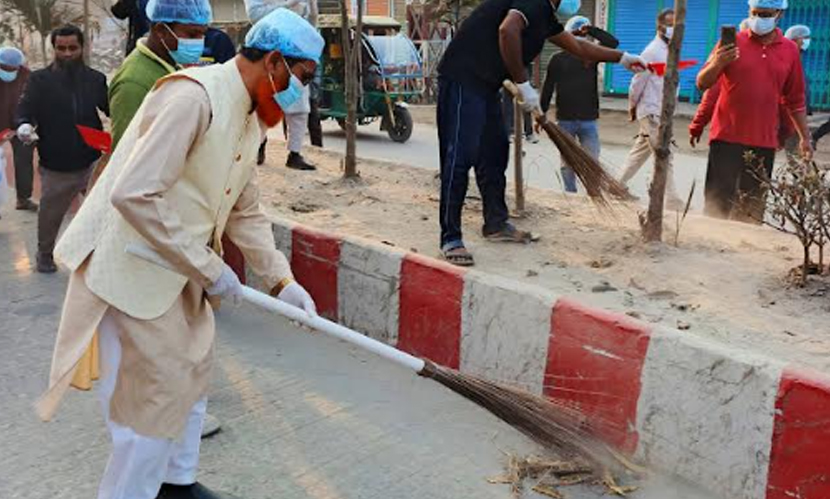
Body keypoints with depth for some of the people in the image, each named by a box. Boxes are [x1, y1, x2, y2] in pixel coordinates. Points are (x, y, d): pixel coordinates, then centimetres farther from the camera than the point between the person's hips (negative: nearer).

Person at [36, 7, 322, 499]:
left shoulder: (250, 117, 7)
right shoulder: (193, 96, -24)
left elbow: (247, 211, 13)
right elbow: (134, 194, -30)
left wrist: (282, 280, 4)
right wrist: (207, 267, -23)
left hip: (178, 263, 10)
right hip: (132, 264, -9)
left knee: (194, 367, 17)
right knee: (160, 385, -4)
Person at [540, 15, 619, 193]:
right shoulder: (558, 59, 2)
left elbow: (613, 42, -10)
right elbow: (547, 89, 2)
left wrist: (591, 30, -14)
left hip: (589, 120, 1)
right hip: (565, 120, -1)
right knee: (567, 163, 7)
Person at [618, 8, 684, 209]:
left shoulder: (670, 51, 13)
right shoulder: (653, 51, -14)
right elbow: (638, 81, -12)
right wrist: (632, 107, -2)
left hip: (662, 113, 9)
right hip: (652, 113, -9)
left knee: (640, 152, 15)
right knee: (664, 157, -7)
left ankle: (618, 186, 25)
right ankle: (673, 201, -3)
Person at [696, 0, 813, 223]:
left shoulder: (790, 50, 8)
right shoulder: (732, 43, 0)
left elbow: (795, 100, 15)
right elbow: (702, 83, -4)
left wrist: (804, 137, 15)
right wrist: (717, 64, -24)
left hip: (764, 142, 3)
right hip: (727, 138, -2)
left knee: (752, 211, 6)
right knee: (718, 203, -3)